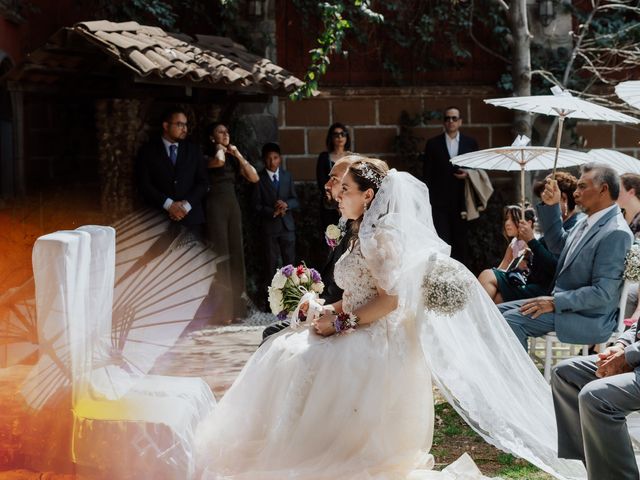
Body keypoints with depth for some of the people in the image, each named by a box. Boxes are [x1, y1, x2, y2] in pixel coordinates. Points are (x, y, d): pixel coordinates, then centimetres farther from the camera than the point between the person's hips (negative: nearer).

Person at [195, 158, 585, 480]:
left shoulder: (382, 236, -14)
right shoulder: (365, 234, 14)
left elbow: (390, 300, -21)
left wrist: (340, 324, -17)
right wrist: (332, 310, 3)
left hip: (377, 341, -9)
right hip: (363, 333, 9)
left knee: (300, 362, -19)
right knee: (285, 350, 1)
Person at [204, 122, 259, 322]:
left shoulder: (233, 158, 17)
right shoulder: (206, 155, -1)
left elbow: (254, 178, 7)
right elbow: (218, 161, -25)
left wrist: (238, 155, 4)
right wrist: (219, 149, -4)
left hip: (233, 205, 6)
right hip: (215, 205, -6)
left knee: (236, 254, 3)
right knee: (220, 255, -11)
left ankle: (236, 305, 7)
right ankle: (222, 308, -12)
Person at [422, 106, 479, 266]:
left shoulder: (471, 143, 9)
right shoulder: (433, 144, 5)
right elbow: (427, 174, 4)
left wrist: (468, 174, -7)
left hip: (461, 202, 2)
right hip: (439, 203, -2)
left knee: (461, 243, 6)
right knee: (442, 242, -9)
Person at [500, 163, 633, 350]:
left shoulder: (616, 233, -20)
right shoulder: (588, 222, 10)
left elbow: (602, 293, -24)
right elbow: (558, 245, 26)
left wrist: (555, 302, -22)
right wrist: (551, 207, 12)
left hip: (588, 319, -10)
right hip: (563, 302, 10)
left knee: (512, 320, -23)